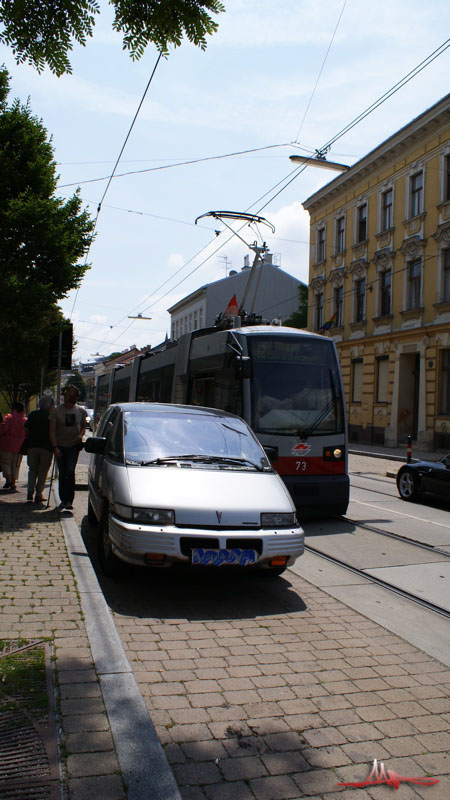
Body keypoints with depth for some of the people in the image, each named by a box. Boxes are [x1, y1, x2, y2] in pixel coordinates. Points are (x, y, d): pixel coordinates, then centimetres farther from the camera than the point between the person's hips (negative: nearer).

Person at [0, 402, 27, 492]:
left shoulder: (8, 417, -6)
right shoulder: (25, 420, 3)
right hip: (19, 446, 3)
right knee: (15, 465, 11)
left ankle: (8, 479, -8)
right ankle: (13, 485, 10)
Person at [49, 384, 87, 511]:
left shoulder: (80, 411, 3)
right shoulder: (56, 411, -3)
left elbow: (83, 427, 14)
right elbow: (52, 431, -4)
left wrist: (81, 435, -9)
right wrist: (55, 447, -13)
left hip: (74, 445, 0)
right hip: (60, 446, 0)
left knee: (70, 471, -14)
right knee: (62, 474, 7)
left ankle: (69, 500, -11)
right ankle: (63, 499, 19)